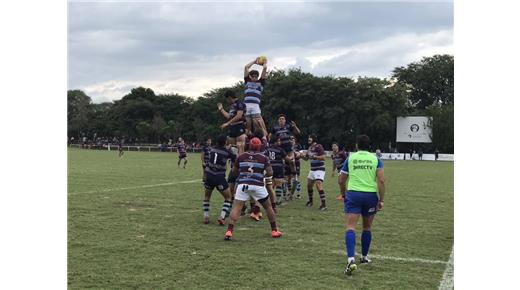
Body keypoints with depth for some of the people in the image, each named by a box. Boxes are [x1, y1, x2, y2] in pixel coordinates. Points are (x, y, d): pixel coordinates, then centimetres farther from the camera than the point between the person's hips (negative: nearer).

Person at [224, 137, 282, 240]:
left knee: (236, 207, 0)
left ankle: (229, 231, -14)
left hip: (243, 184, 0)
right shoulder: (263, 158, 5)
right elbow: (270, 173, -1)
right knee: (268, 206, 17)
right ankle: (274, 230, 24)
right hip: (257, 185, 0)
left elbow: (235, 170, 18)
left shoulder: (241, 156, 8)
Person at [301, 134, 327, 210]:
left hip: (319, 169, -9)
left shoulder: (318, 146, -14)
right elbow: (306, 158, 21)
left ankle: (323, 204, -17)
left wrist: (314, 156, -29)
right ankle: (310, 201, 32)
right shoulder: (310, 148, 12)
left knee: (319, 185, -19)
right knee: (309, 185, 13)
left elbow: (323, 157, -22)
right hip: (312, 169, 9)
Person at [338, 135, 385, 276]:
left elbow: (341, 180, 11)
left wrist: (344, 194, 28)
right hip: (371, 195, 2)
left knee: (350, 227, -8)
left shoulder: (350, 158, 7)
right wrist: (381, 199, -1)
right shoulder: (376, 159, 5)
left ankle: (351, 260, -26)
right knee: (367, 227, 19)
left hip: (353, 194, -2)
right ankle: (364, 257, 33)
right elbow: (381, 180, -6)